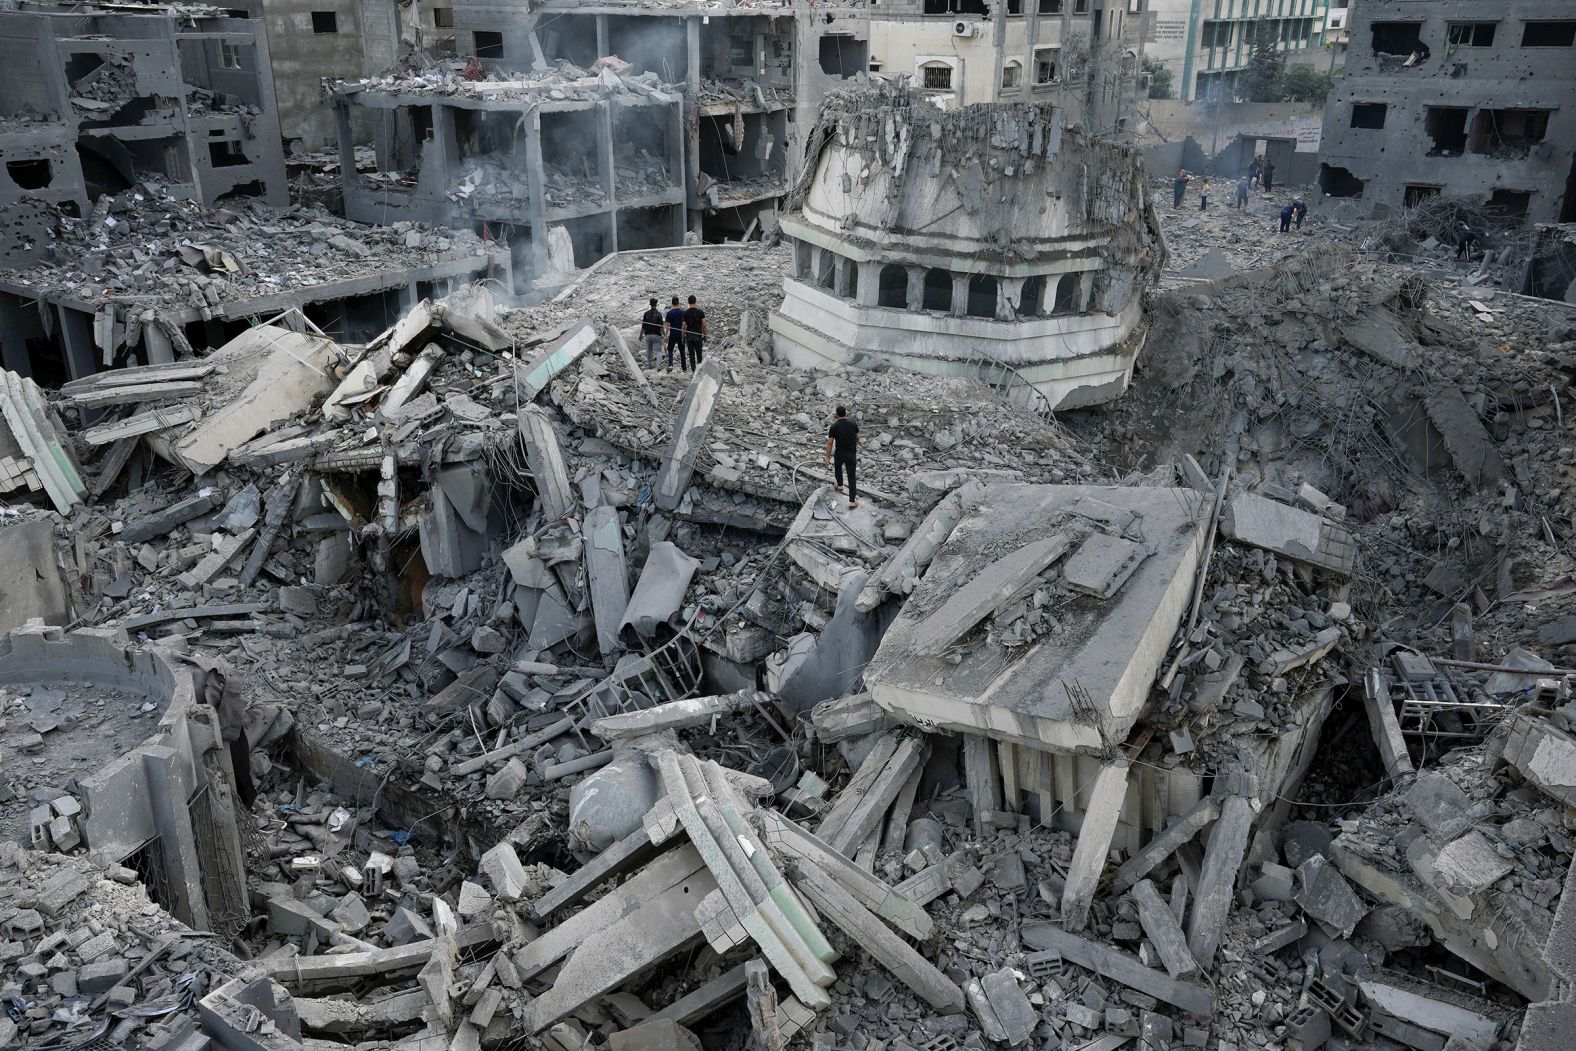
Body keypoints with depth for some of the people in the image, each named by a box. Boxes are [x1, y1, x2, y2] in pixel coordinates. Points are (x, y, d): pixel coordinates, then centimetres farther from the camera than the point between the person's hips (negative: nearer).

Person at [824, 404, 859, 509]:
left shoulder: (834, 427, -13)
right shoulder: (853, 424, -5)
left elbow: (830, 443, -10)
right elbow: (857, 437, 10)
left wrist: (827, 456, -1)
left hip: (839, 453, -1)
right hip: (851, 453, 1)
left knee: (838, 467, 34)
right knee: (851, 477, 4)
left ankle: (840, 485, 52)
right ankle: (852, 501, -1)